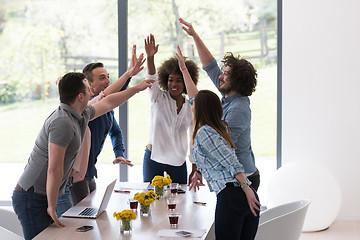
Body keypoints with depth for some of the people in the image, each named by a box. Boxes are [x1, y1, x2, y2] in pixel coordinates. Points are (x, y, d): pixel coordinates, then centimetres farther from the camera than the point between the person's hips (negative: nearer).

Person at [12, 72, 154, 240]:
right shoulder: (62, 123, -22)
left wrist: (137, 88, 36)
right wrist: (52, 206, -21)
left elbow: (108, 103, 28)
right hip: (32, 198, -9)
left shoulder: (82, 115, 9)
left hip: (43, 195, 10)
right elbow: (54, 169, -25)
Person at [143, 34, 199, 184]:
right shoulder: (159, 98, -2)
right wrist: (150, 57, -41)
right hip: (154, 159, -2)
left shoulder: (191, 107, 4)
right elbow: (152, 79, -21)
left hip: (178, 162, 2)